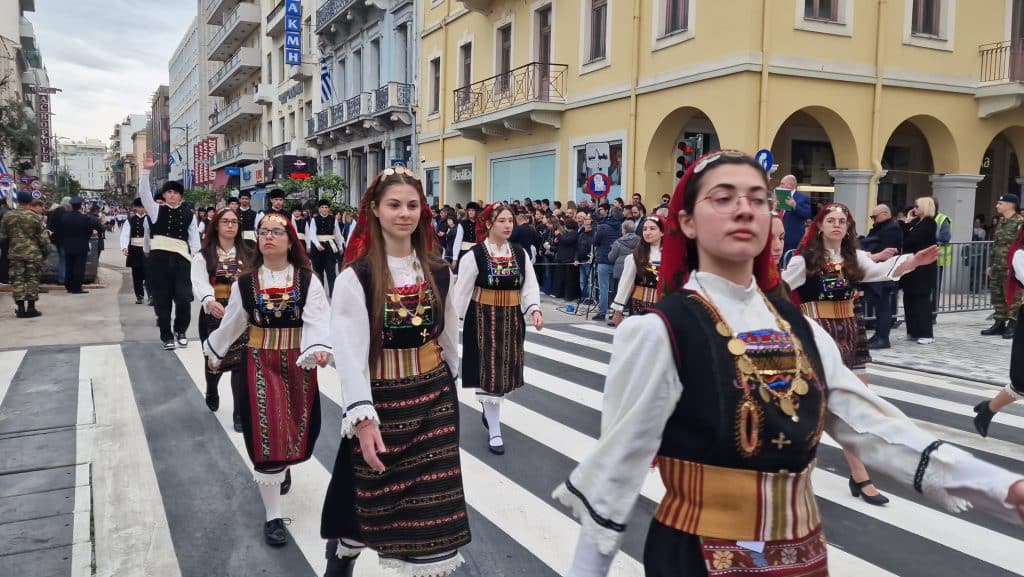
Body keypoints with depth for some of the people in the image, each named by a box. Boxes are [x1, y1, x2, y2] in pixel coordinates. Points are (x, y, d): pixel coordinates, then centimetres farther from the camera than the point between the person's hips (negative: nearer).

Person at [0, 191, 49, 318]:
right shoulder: (35, 217, -8)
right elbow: (43, 237, -6)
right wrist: (46, 252, 4)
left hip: (15, 253, 3)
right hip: (33, 253, -3)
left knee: (18, 280, 7)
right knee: (32, 280, 4)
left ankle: (20, 308, 6)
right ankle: (31, 308, 5)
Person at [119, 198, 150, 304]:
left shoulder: (149, 219, 0)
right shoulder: (130, 220, 5)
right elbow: (125, 234, -3)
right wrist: (124, 247, -18)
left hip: (147, 249, -3)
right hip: (134, 249, 3)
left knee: (147, 272, -6)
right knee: (136, 273, 9)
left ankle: (151, 295, -1)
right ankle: (139, 295, 18)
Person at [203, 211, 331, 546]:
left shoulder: (307, 279, -5)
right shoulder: (245, 282, 0)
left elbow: (317, 321, -17)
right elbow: (231, 323, 14)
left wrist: (319, 349, -35)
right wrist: (213, 352, 24)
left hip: (298, 364, 0)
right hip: (259, 363, 0)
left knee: (295, 429, 13)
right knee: (266, 434, -3)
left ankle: (283, 468, 50)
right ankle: (273, 515, 7)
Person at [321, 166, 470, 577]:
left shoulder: (438, 271, 2)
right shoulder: (356, 276, -12)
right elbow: (350, 351, -18)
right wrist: (362, 417, -25)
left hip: (434, 397, 3)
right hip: (381, 400, -2)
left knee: (434, 503, 4)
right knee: (370, 495, 16)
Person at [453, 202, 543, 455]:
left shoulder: (520, 253, 2)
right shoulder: (474, 255, -10)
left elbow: (530, 286, 0)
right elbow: (462, 291, -7)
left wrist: (534, 310, -17)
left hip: (512, 319, 4)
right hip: (484, 318, -4)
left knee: (505, 370, 14)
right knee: (489, 371, -2)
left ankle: (490, 411, 42)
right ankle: (494, 431, 9)